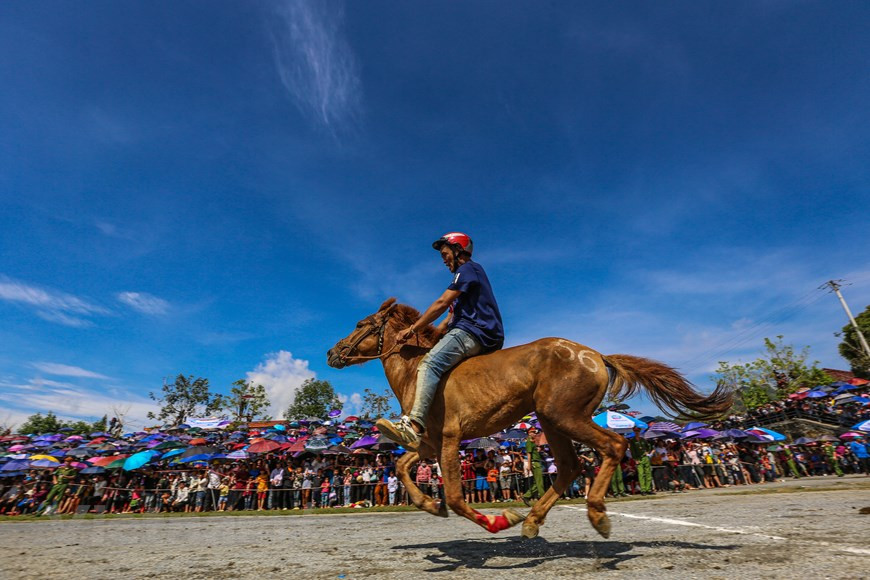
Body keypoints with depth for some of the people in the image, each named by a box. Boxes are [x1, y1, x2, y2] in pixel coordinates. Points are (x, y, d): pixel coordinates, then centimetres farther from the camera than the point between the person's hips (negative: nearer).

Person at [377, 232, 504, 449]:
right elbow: (454, 314, 28)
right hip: (480, 336, 11)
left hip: (475, 331, -11)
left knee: (430, 363, -28)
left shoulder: (468, 269, -1)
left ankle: (414, 427, -43)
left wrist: (413, 329, -7)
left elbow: (442, 303, -10)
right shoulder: (467, 273, 30)